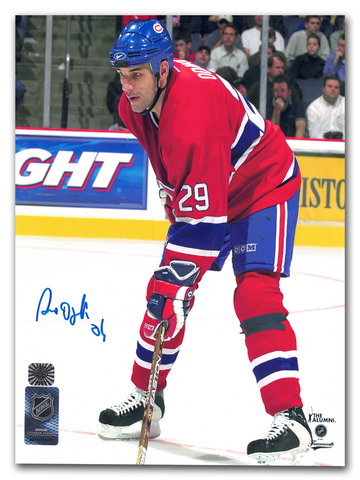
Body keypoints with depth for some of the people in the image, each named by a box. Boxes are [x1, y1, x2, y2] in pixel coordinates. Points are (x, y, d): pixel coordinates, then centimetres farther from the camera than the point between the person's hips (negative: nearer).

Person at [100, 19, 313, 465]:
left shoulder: (194, 119, -39)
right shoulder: (137, 100, -12)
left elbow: (205, 219, -38)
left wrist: (174, 280, -39)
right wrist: (172, 199, 20)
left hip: (264, 186, -9)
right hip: (200, 190, 9)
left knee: (255, 294, -24)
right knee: (166, 287, 5)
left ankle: (290, 419, -26)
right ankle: (146, 399, 19)